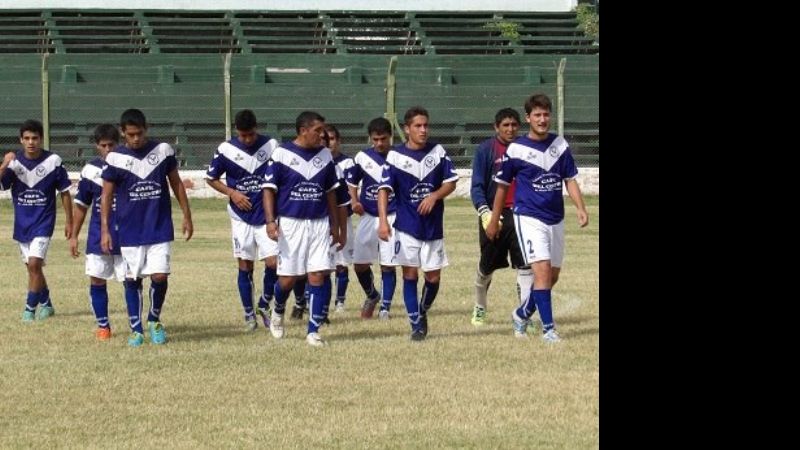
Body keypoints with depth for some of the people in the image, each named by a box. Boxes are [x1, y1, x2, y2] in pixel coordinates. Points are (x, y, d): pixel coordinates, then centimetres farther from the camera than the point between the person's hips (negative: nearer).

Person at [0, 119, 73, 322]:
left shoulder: (53, 161, -9)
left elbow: (65, 192, 0)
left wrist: (69, 222, 2)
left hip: (43, 223, -4)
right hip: (22, 224, 4)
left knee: (34, 264, -16)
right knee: (33, 267, 14)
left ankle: (30, 308, -5)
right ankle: (46, 304, 32)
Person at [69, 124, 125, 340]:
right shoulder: (90, 170, 4)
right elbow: (81, 204, 12)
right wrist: (74, 236, 10)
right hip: (98, 234, 2)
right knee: (96, 279, 0)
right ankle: (103, 326, 12)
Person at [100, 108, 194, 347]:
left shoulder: (163, 151, -1)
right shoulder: (115, 159, -3)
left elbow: (176, 183, 10)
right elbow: (106, 195, 2)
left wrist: (187, 216, 8)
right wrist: (105, 230, -3)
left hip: (160, 229, 0)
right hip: (130, 231, 0)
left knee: (160, 276, -8)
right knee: (132, 279, 4)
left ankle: (154, 320, 16)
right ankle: (136, 329, 14)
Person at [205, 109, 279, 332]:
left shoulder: (272, 146, -5)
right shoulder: (226, 150, -6)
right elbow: (211, 178, 7)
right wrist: (232, 192, -8)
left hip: (267, 216, 0)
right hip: (241, 217, 0)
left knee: (273, 263, -9)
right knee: (245, 266, 4)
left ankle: (264, 306, 14)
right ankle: (249, 314, 15)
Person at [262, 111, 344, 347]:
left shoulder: (325, 155, 7)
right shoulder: (282, 154, -5)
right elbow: (269, 188, -4)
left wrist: (335, 225, 14)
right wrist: (270, 221, -14)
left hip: (320, 223, 3)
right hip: (290, 223, -3)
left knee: (318, 276, -4)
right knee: (287, 278, 0)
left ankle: (313, 331, 1)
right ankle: (278, 311, 32)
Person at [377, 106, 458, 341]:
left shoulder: (438, 151, 2)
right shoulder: (395, 156, -5)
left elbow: (451, 182, 5)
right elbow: (384, 189, -6)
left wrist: (434, 196, -15)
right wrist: (383, 221, -17)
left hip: (434, 227, 2)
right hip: (406, 227, -2)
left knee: (433, 277, 4)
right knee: (410, 274, -3)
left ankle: (423, 313, 30)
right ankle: (416, 324, 4)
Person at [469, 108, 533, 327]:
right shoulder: (485, 149, -4)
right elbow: (477, 186, -8)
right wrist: (484, 211, -21)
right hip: (493, 215, -2)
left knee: (525, 265, -12)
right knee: (486, 267, 13)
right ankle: (480, 309, 35)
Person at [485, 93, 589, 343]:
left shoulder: (560, 145, 5)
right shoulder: (516, 149, -6)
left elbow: (570, 179, 9)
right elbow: (502, 185, 4)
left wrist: (581, 209, -7)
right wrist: (494, 220, 9)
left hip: (555, 219, 5)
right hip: (529, 217, -5)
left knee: (552, 275, 12)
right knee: (542, 269, -17)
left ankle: (522, 314, 33)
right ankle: (548, 328, -14)